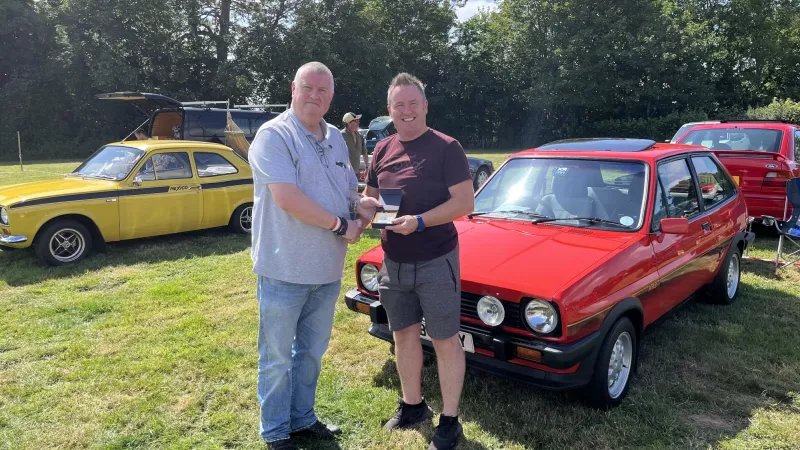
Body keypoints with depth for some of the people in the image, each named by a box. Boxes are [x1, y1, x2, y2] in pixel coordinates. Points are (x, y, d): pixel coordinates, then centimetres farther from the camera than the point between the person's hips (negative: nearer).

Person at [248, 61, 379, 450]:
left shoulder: (336, 138, 12)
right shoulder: (274, 135, -11)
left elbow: (349, 190, 20)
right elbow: (287, 198, -22)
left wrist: (361, 204, -4)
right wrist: (340, 225, -16)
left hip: (327, 270, 7)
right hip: (284, 270, -7)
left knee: (311, 352, 19)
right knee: (277, 357, 8)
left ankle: (302, 419, 37)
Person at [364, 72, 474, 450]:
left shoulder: (446, 148, -10)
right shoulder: (382, 150, 7)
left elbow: (465, 202, -15)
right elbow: (369, 198, 15)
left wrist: (420, 221, -26)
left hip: (437, 263, -6)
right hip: (394, 263, 6)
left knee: (445, 341, 4)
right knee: (404, 335, 16)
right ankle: (412, 405, 35)